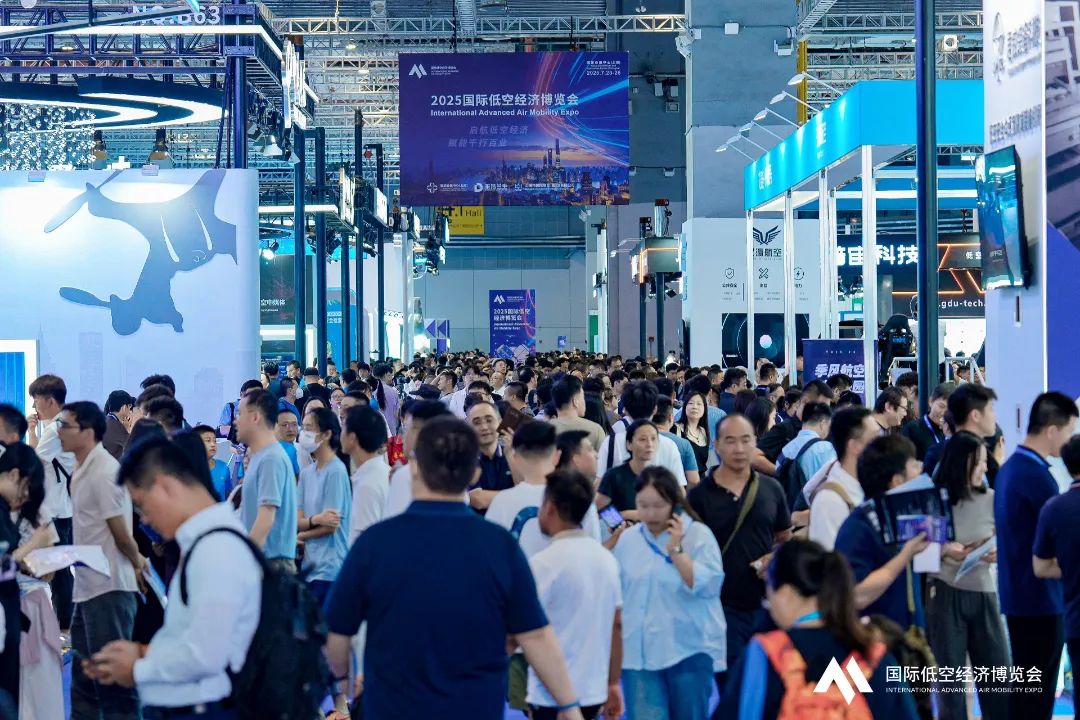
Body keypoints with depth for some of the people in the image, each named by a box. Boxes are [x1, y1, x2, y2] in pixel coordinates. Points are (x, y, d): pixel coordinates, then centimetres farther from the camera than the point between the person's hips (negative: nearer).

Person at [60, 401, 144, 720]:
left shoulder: (103, 472, -16)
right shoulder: (82, 471, 12)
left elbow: (121, 532, -14)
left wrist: (137, 563, 1)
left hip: (108, 587, -9)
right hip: (88, 586, 9)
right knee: (84, 676, 15)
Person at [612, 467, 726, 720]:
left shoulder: (698, 534, -5)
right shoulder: (627, 539, 6)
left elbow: (708, 586, -17)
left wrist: (676, 550, -18)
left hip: (688, 650, -2)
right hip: (639, 654, 2)